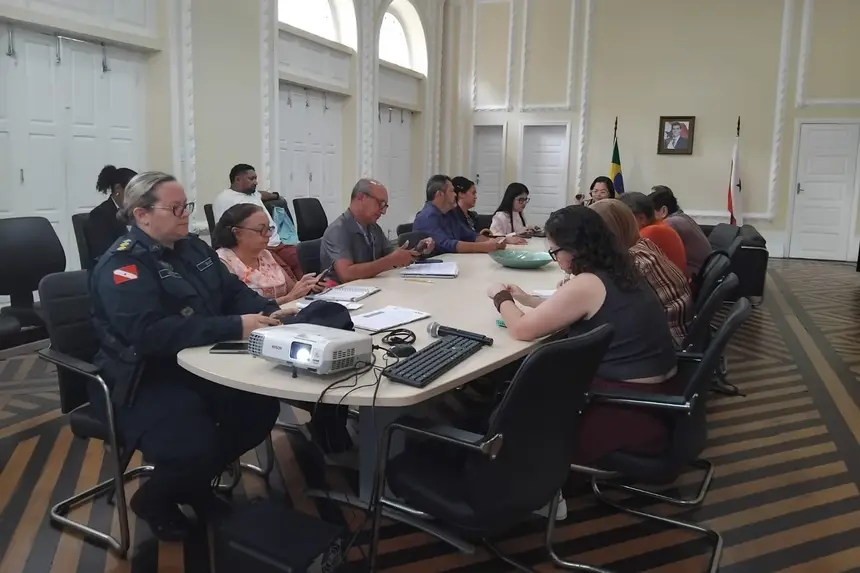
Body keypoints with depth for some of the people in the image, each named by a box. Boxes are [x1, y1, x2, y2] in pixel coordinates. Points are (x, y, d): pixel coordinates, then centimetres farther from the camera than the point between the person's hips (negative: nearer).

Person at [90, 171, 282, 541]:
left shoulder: (192, 248, 10)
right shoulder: (122, 264, -16)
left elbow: (234, 292, 11)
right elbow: (151, 332, -30)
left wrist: (271, 311, -12)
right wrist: (235, 327, -34)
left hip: (201, 366, 8)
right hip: (145, 381, -8)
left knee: (262, 409, -9)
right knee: (195, 450, -27)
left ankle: (196, 481, 16)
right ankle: (154, 500, 10)